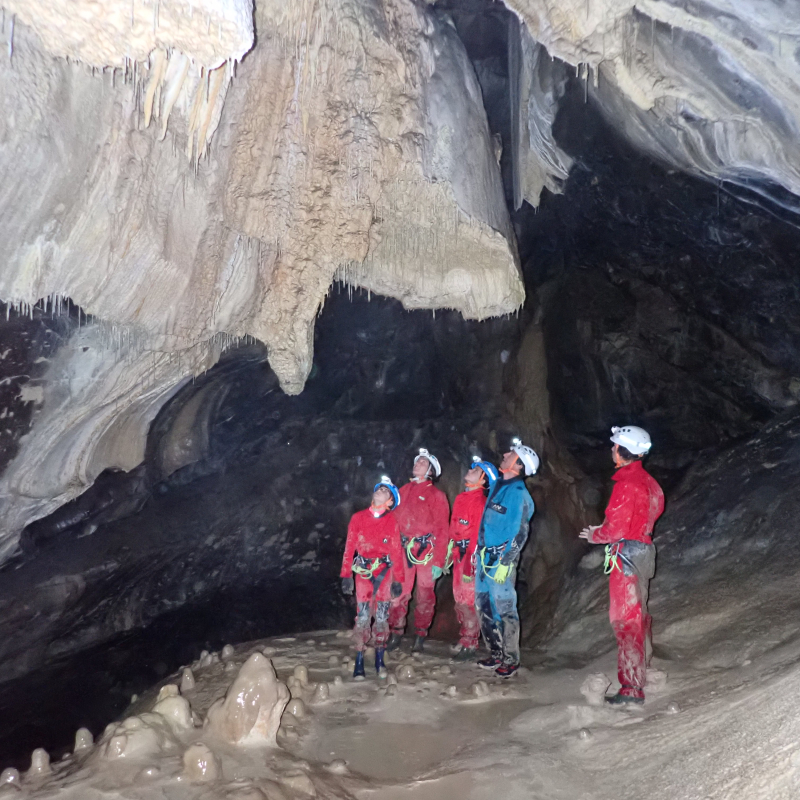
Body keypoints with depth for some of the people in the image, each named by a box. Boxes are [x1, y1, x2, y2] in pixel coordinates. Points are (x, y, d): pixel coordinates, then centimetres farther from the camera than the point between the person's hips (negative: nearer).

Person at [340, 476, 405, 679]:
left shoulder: (391, 521, 2)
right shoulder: (358, 518, 2)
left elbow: (396, 550, 2)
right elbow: (349, 547, 1)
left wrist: (398, 579, 0)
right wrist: (346, 575, -4)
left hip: (385, 571, 1)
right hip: (363, 572, -1)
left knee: (382, 616, 6)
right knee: (363, 616, -4)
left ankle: (379, 660, 17)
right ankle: (359, 662, 3)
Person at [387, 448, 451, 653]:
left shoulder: (437, 495, 0)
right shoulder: (404, 491, 14)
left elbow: (442, 530, -4)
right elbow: (394, 520, 12)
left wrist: (438, 561, -10)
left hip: (426, 551, -3)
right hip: (404, 550, 3)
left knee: (424, 596, 3)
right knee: (398, 593, 1)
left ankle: (420, 636, 15)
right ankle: (396, 633, 13)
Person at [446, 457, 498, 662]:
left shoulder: (480, 501, -12)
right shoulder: (461, 499, 14)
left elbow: (479, 532, -17)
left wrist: (472, 560, -20)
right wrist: (449, 554, 19)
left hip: (471, 555, -8)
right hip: (459, 554, 8)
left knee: (469, 601, -4)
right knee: (459, 599, 15)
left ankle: (470, 646, 4)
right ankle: (464, 638, 27)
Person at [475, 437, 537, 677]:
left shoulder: (518, 493, -14)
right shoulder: (498, 486, 12)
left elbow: (519, 532, -16)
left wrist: (506, 562, -19)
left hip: (502, 558, -9)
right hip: (485, 555, 9)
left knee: (505, 608, -2)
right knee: (483, 605, 13)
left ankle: (511, 660, 11)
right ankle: (496, 653, 25)